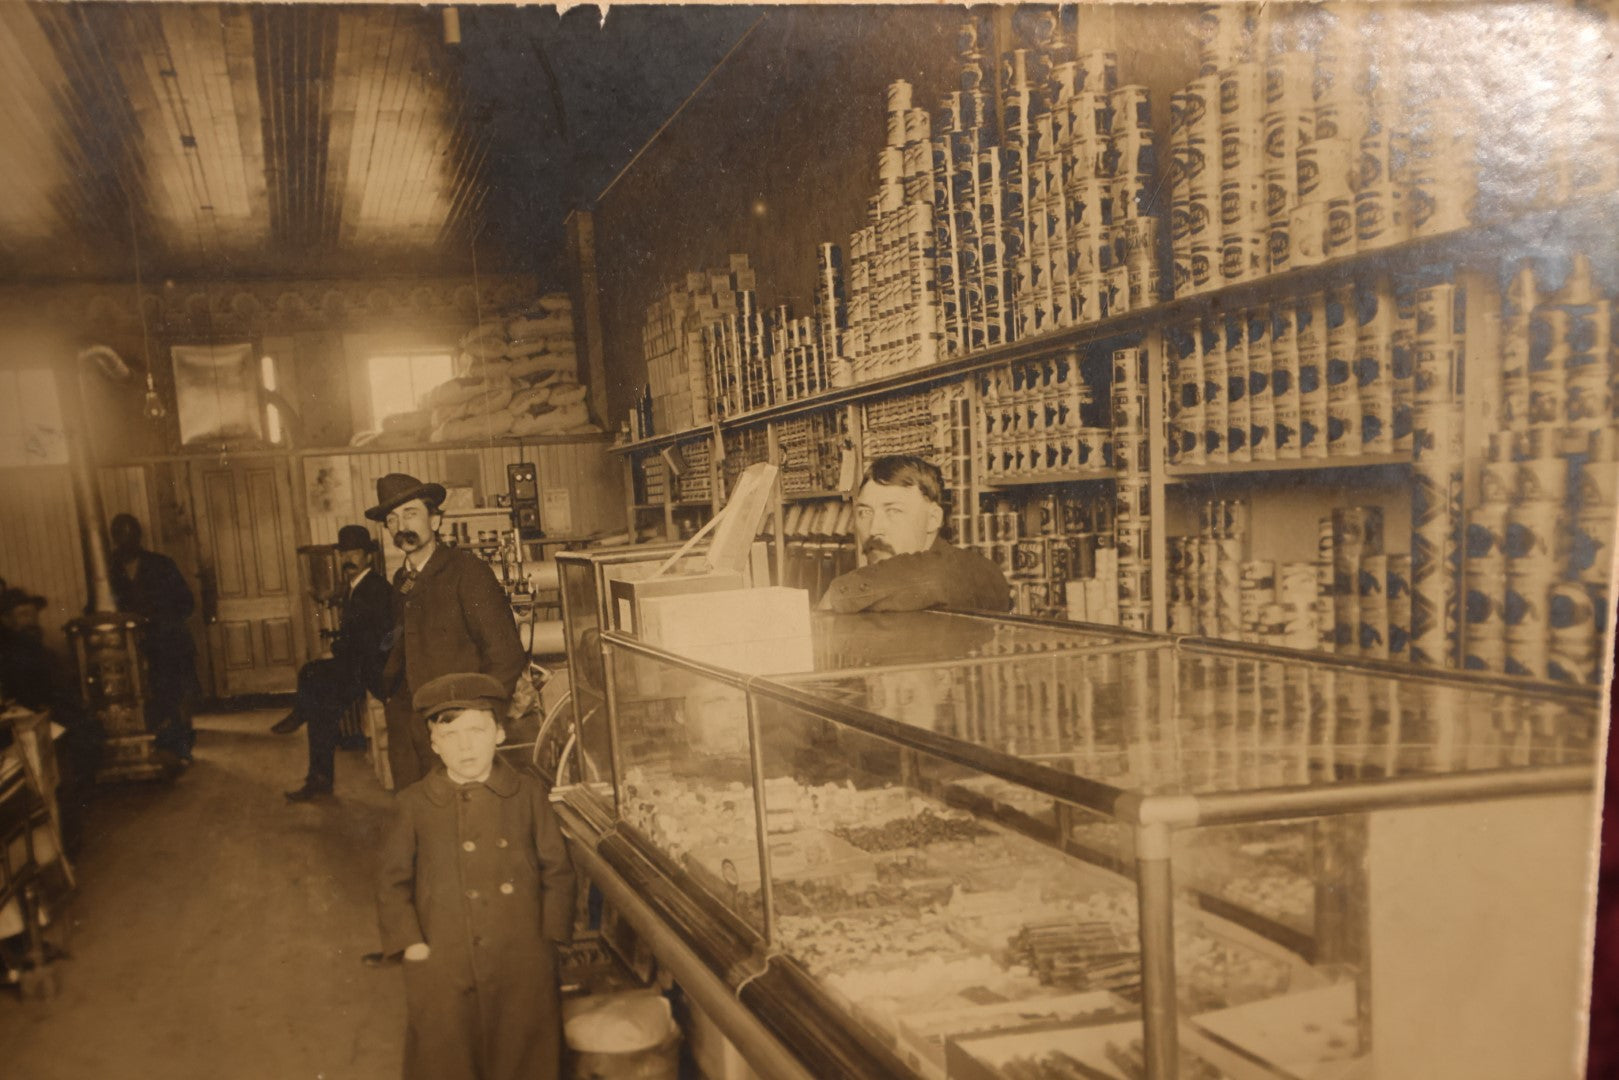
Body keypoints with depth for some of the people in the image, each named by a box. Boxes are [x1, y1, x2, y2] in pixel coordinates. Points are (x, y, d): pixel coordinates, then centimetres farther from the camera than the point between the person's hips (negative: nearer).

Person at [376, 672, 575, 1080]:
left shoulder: (528, 795, -1)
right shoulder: (414, 804, -1)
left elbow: (558, 871, 3)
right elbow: (393, 882, 5)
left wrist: (550, 936, -3)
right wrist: (408, 942, -4)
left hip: (523, 971, 0)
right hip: (441, 972, 0)